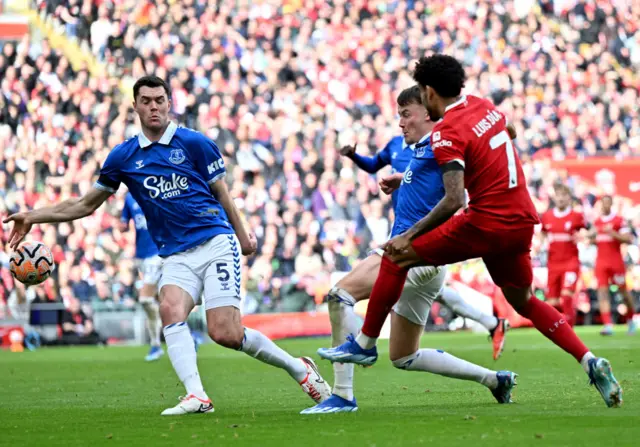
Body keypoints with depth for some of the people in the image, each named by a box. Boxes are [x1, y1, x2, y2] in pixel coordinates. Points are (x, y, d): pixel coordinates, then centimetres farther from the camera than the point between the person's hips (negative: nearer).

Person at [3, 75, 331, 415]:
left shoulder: (194, 143, -1)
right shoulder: (122, 157, 8)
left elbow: (221, 193, 9)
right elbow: (86, 204, 16)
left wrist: (242, 235, 13)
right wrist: (33, 217, 10)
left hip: (215, 243, -3)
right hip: (176, 256, 3)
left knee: (224, 333, -14)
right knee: (171, 310, -28)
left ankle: (299, 369, 8)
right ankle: (196, 397, -35)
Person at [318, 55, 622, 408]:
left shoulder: (448, 132, -12)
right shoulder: (485, 107, 12)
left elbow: (454, 200, -22)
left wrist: (409, 237, -16)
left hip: (485, 223, -8)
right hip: (522, 220, 8)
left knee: (395, 259, 3)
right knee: (524, 302, 23)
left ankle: (365, 344, 9)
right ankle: (590, 362, 7)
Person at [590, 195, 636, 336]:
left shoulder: (619, 220, -5)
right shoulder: (597, 222, 13)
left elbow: (629, 239, -11)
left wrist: (613, 234, -22)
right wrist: (592, 238, 4)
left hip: (616, 260, -4)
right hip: (601, 261, 4)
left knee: (623, 290, 7)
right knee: (602, 291, -9)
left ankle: (630, 320, 28)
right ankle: (608, 325, -15)